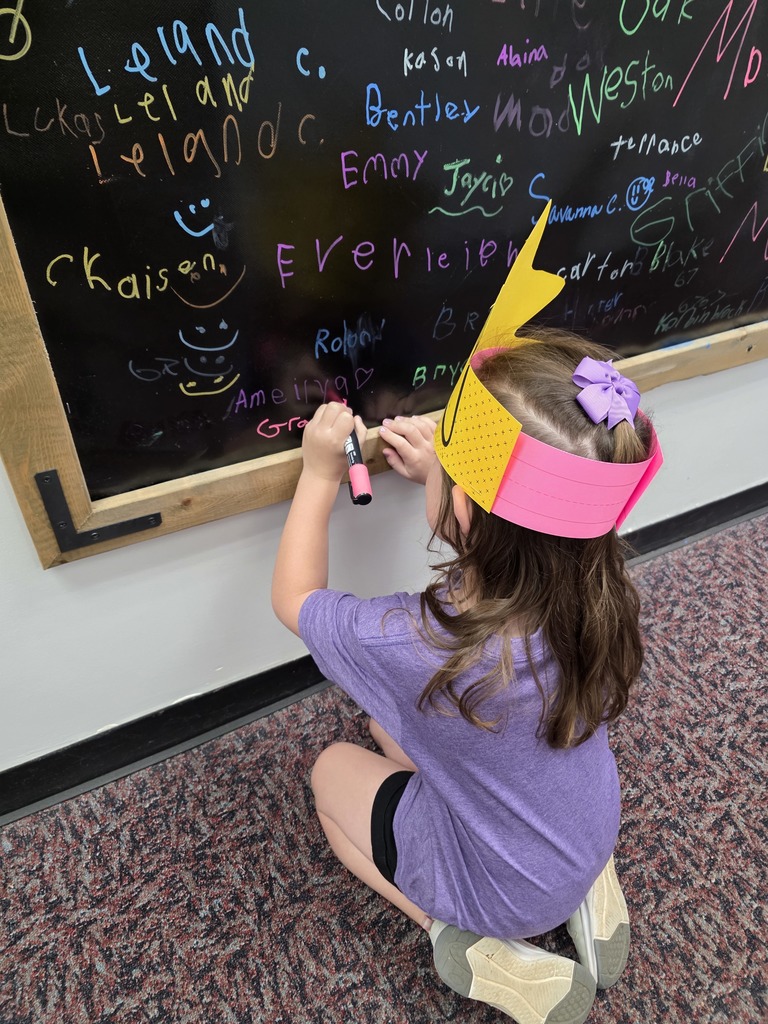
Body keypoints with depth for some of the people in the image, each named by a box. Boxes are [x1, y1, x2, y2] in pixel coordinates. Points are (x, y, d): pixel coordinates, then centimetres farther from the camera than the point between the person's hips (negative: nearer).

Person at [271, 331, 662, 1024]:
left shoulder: (411, 648, -41)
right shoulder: (597, 584, -25)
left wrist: (320, 477, -10)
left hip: (502, 888, -4)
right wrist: (443, 470, -7)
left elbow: (295, 598, -17)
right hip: (593, 837, 5)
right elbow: (526, 523, 2)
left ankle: (463, 938, 8)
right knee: (393, 721, 22)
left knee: (332, 770, 17)